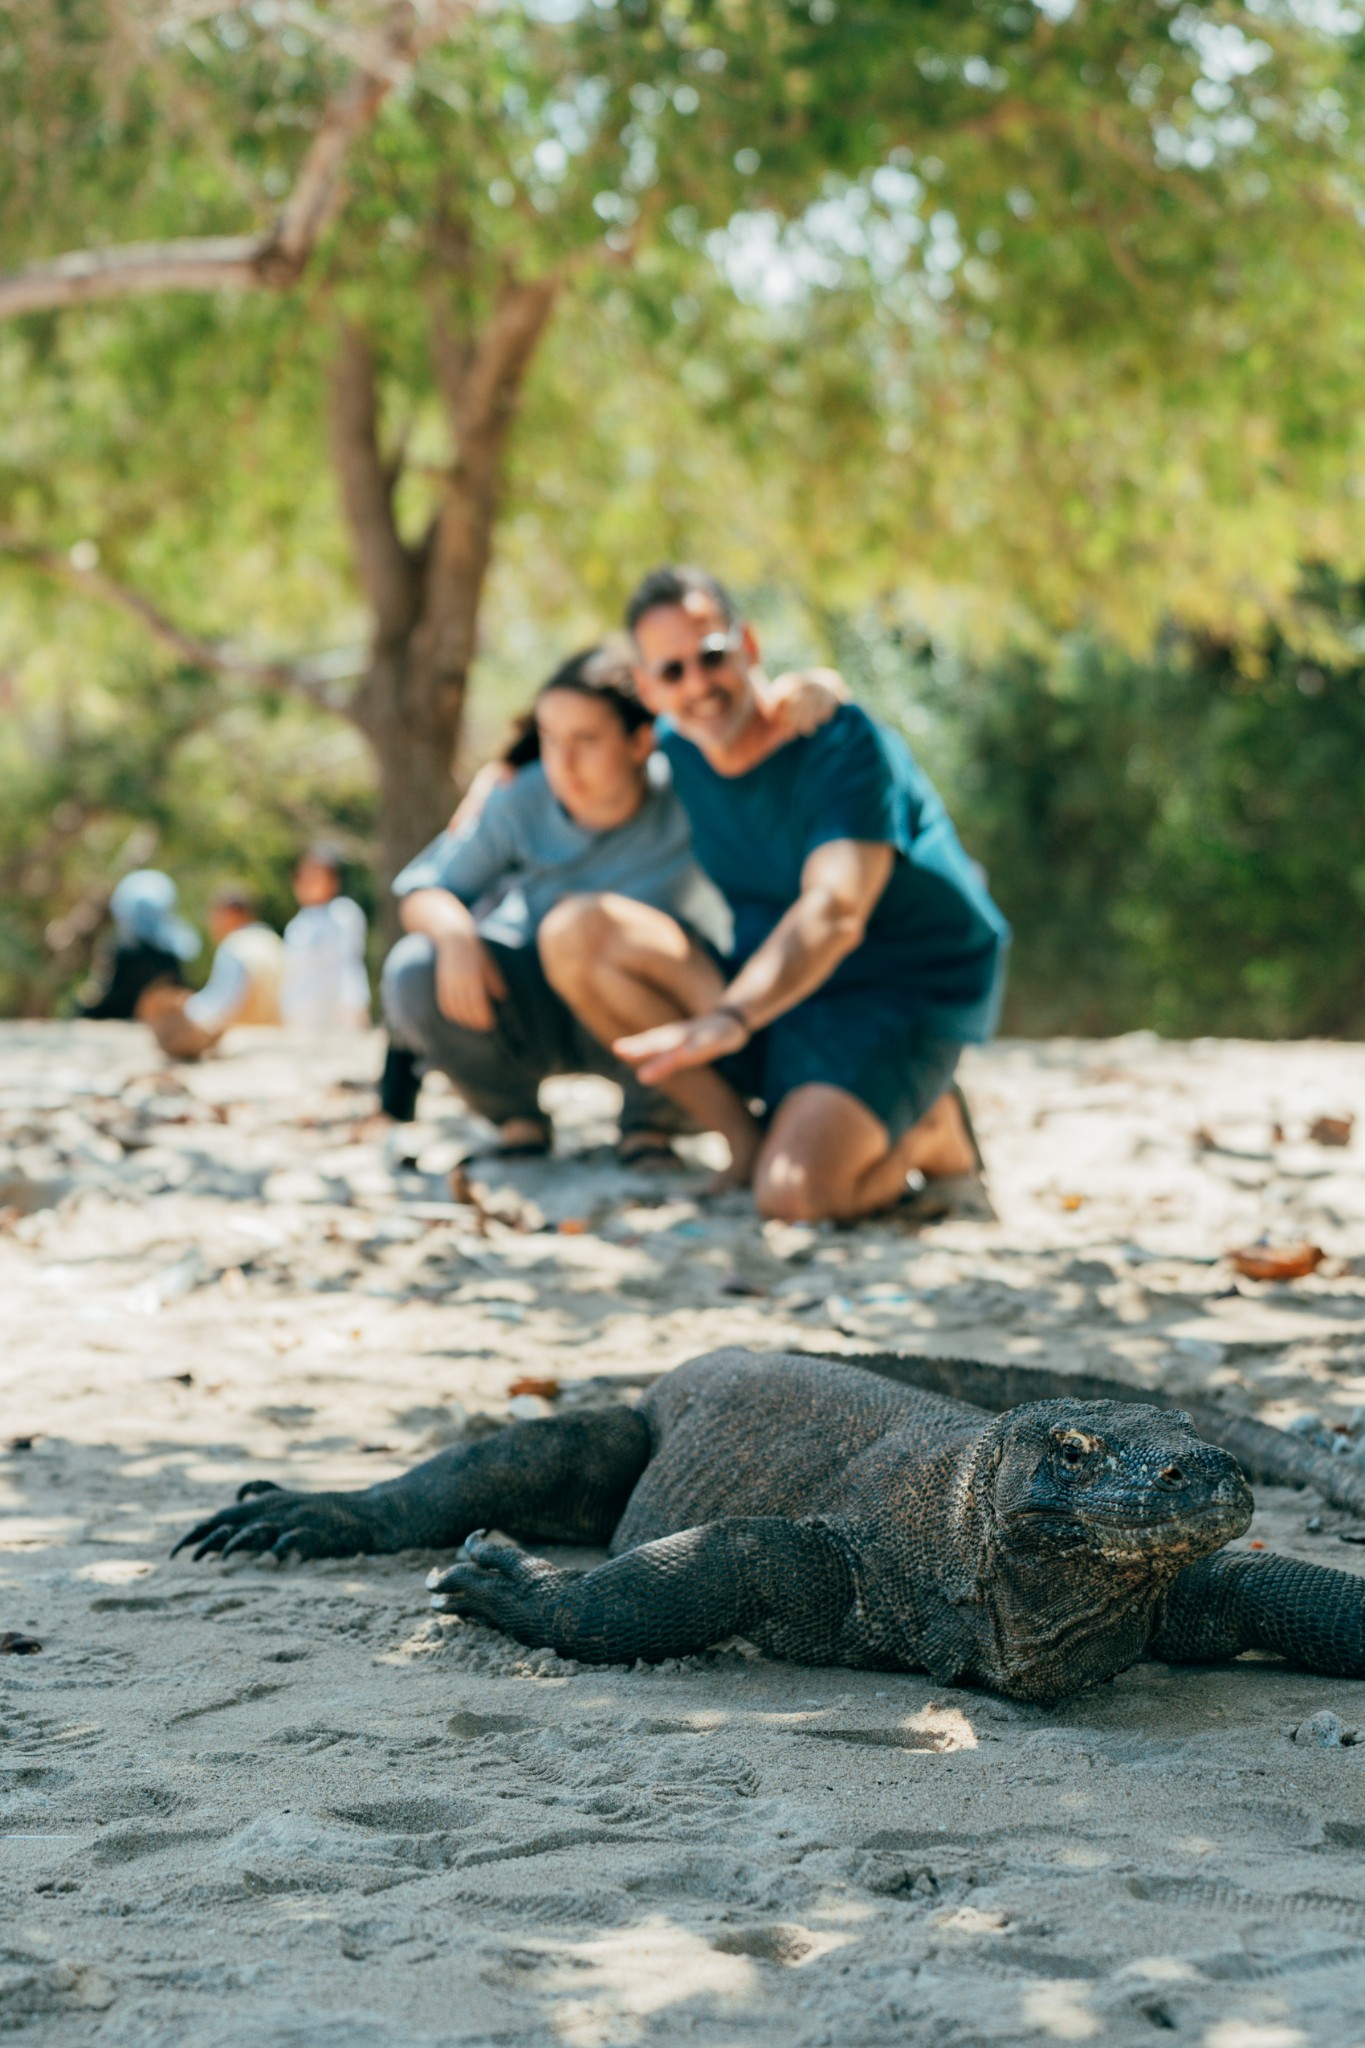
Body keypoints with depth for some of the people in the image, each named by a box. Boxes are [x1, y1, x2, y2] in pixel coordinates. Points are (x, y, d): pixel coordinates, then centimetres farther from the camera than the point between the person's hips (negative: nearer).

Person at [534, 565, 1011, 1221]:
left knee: (793, 1192, -33)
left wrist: (728, 1019, -52)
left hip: (896, 996, -7)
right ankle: (745, 1133, -11)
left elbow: (835, 913, -37)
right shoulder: (676, 748, 1)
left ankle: (928, 1131, 2)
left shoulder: (844, 744, -21)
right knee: (574, 929, -14)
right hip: (771, 988, 7)